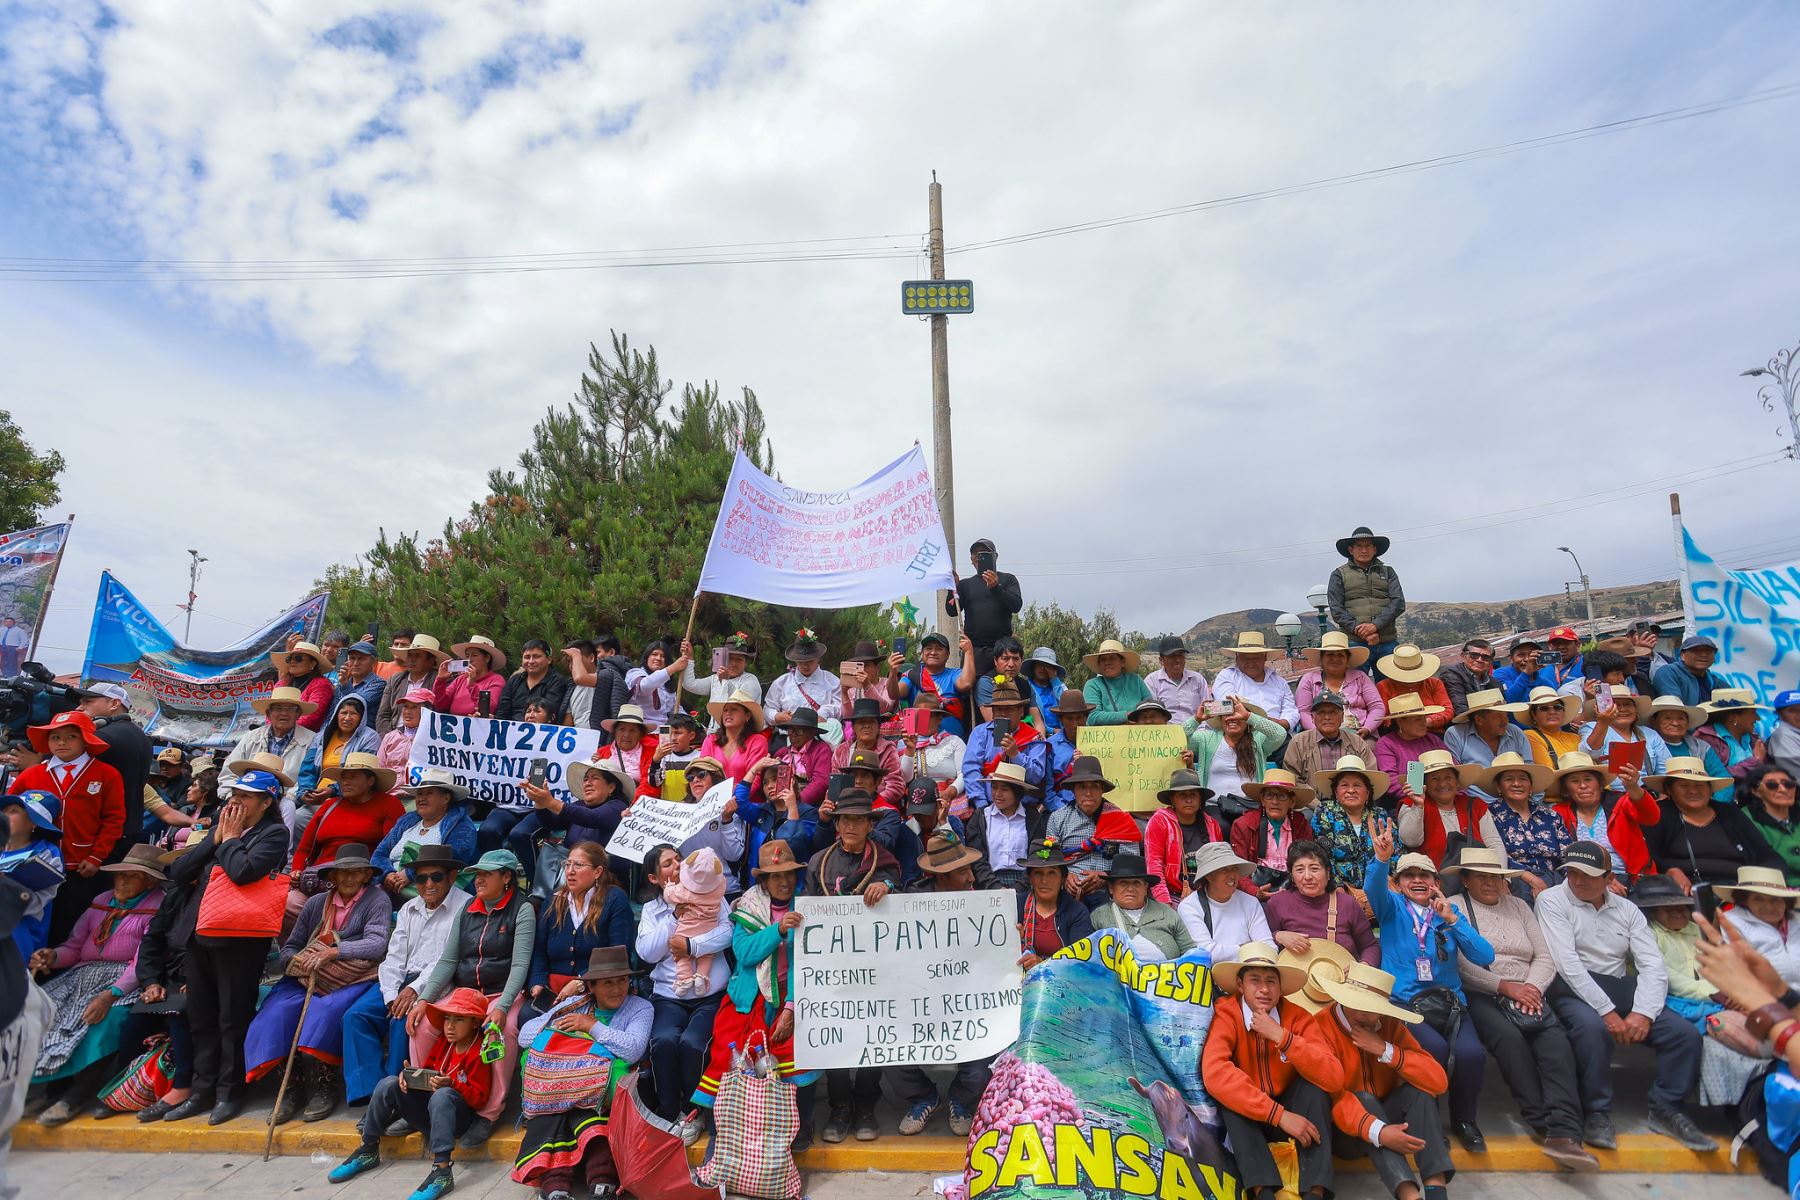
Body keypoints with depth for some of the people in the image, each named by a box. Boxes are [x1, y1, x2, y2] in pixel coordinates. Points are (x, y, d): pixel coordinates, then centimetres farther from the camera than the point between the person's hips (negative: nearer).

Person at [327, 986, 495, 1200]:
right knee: (389, 1084, -6)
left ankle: (442, 1171, -44)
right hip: (428, 1110, 8)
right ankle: (368, 1151, 11)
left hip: (459, 1116, -8)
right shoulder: (443, 1042, 8)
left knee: (442, 1095, -40)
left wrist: (451, 1084, -31)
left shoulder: (479, 1052, -14)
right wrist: (410, 1076, -7)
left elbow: (480, 1098, -17)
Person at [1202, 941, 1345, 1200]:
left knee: (1314, 1081, -24)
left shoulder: (1298, 1017, -13)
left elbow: (1334, 1079, -25)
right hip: (1245, 1118, -2)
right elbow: (1214, 1073, -35)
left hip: (1291, 1113, 2)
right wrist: (1279, 1114, -36)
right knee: (1227, 1089, -31)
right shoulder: (1226, 1014, -20)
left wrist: (1282, 1037, -34)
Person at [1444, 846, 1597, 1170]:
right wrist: (1506, 986, -13)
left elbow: (1545, 957, 13)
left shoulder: (1518, 906, 20)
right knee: (1509, 1036, -32)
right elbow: (1461, 965, -5)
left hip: (1527, 993, 4)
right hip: (1480, 996, -4)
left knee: (1555, 1037, -26)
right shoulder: (1454, 907, 4)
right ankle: (1544, 1122, -22)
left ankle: (1563, 1133, -34)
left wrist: (1532, 987, -6)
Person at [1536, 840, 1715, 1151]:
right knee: (1593, 1027, -34)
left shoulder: (1626, 909, 11)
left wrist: (1643, 1012, -13)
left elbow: (1652, 966, 3)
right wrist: (1607, 1011, -17)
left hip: (1618, 990, 6)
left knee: (1685, 1032, -14)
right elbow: (1567, 963, -12)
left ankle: (1666, 1109, 8)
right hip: (1572, 989, -6)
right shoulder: (1552, 901, -4)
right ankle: (1597, 1112, -14)